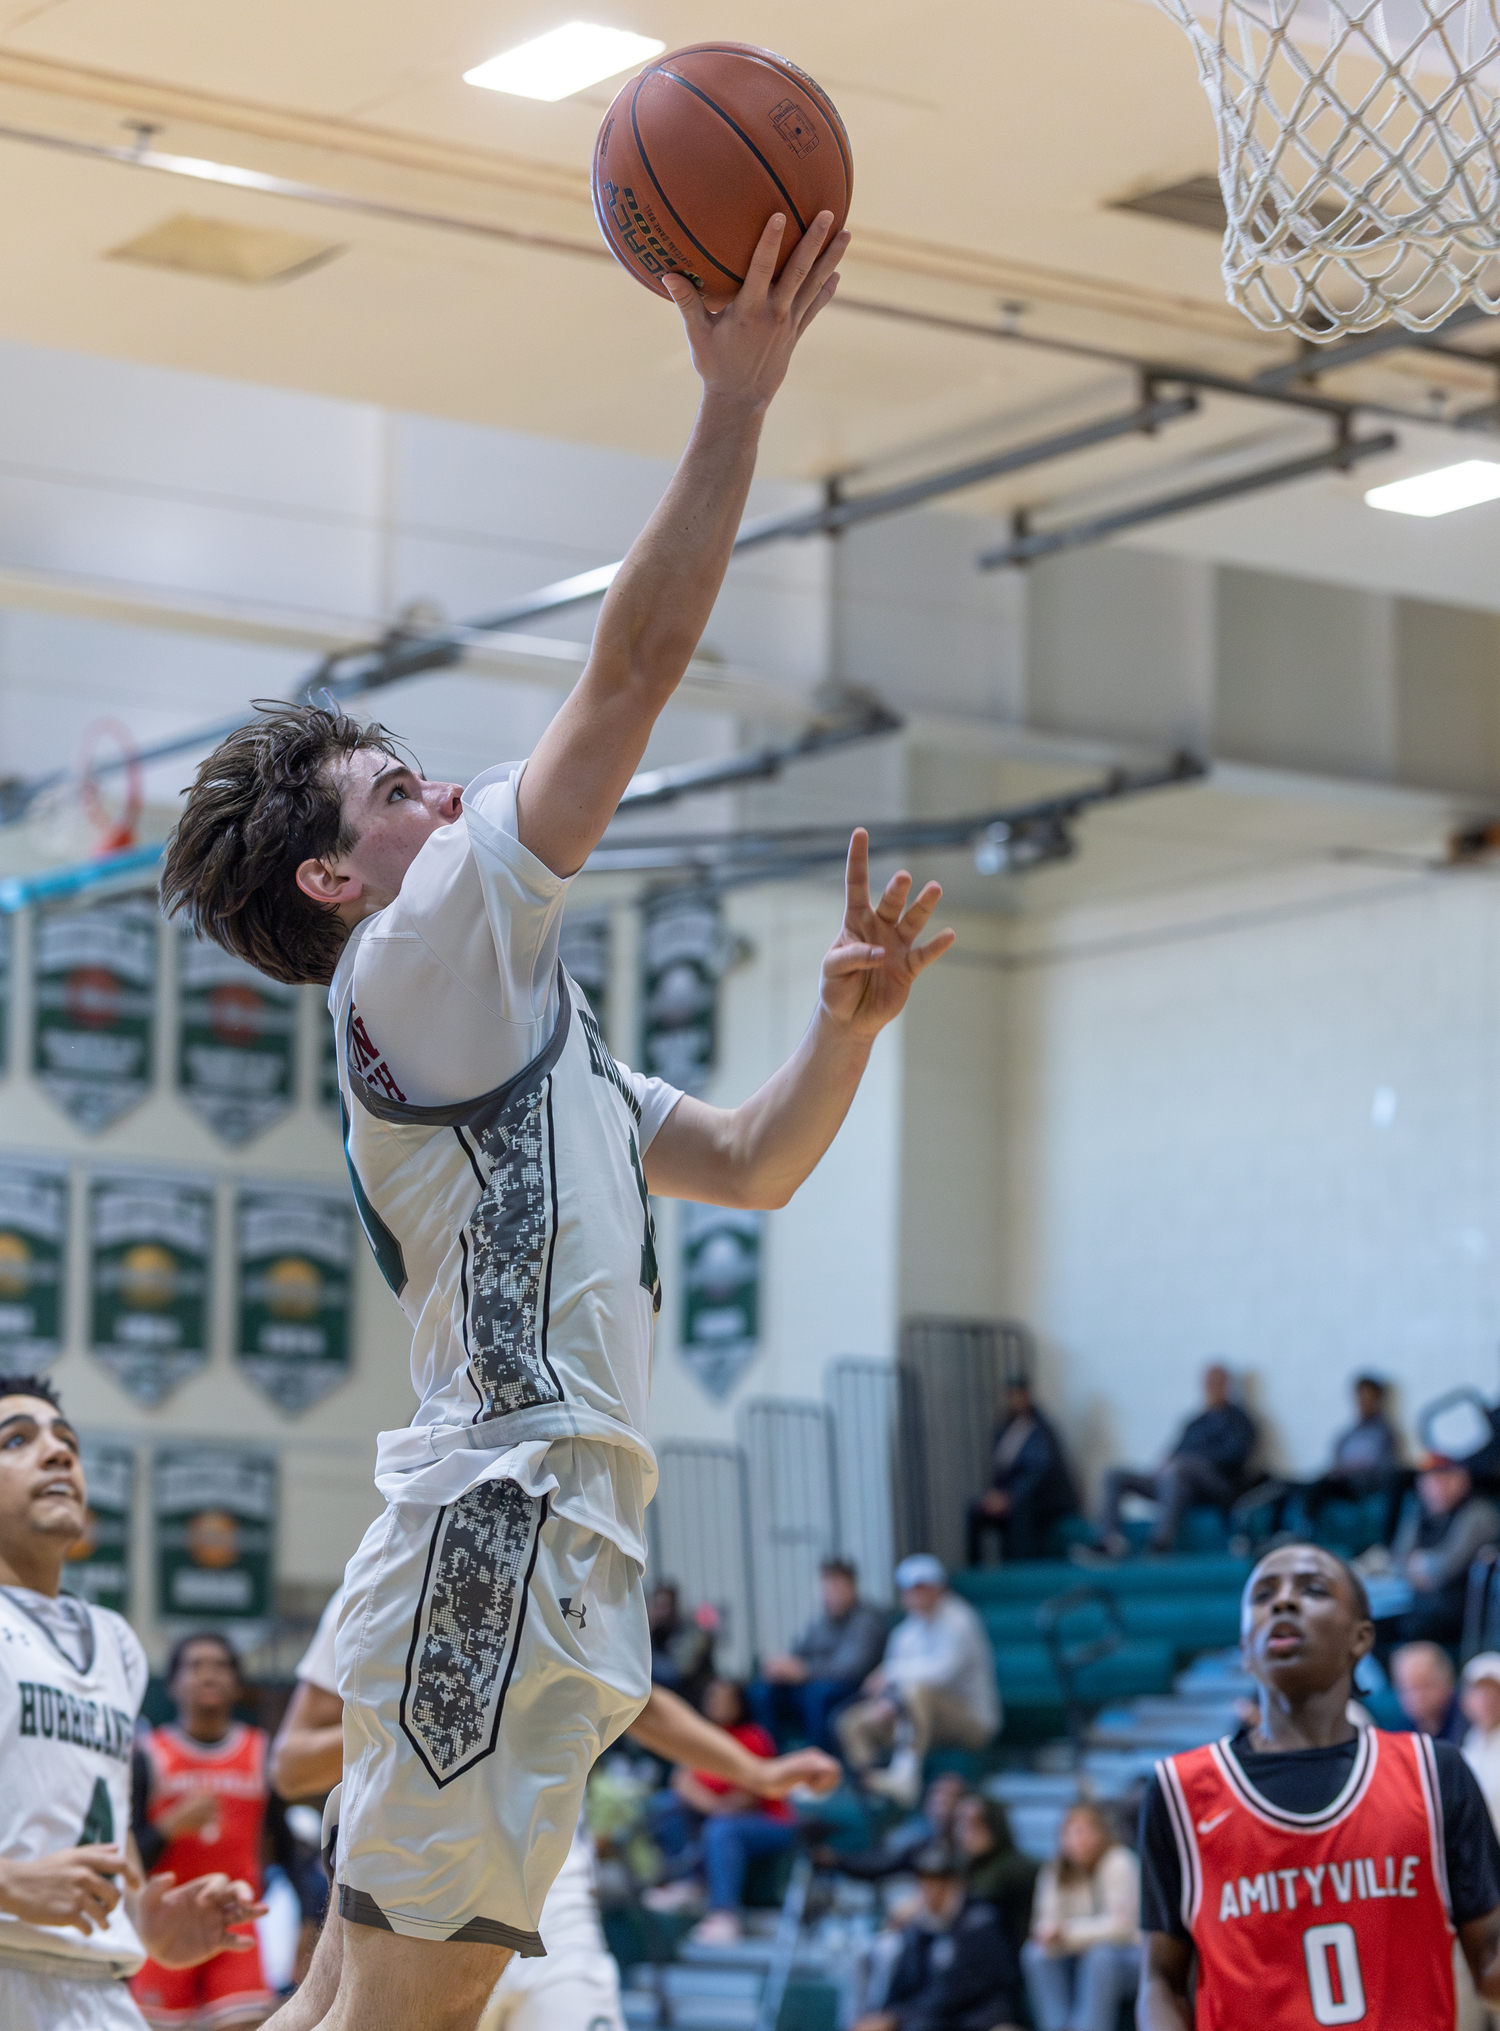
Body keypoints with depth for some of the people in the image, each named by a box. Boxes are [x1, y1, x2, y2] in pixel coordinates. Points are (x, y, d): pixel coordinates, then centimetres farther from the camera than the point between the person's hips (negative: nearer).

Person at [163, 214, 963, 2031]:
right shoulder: (420, 963, -4)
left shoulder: (513, 1027, 25)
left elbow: (749, 1165, 31)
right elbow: (631, 673, -10)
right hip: (504, 1526, -10)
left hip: (535, 1542, 10)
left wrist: (848, 1024, 13)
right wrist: (735, 398, -9)